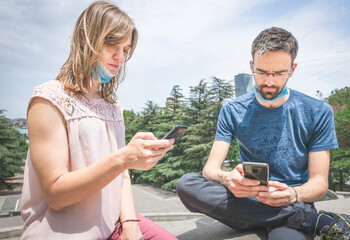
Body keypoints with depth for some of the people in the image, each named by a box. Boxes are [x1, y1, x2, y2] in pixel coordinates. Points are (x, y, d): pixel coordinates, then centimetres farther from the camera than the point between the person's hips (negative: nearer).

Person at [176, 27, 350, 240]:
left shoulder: (318, 113, -1)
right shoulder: (232, 111, 2)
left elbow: (319, 181, -1)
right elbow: (211, 168, -5)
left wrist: (292, 195, -25)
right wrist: (227, 179, -29)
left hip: (293, 205, -5)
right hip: (247, 203, 6)